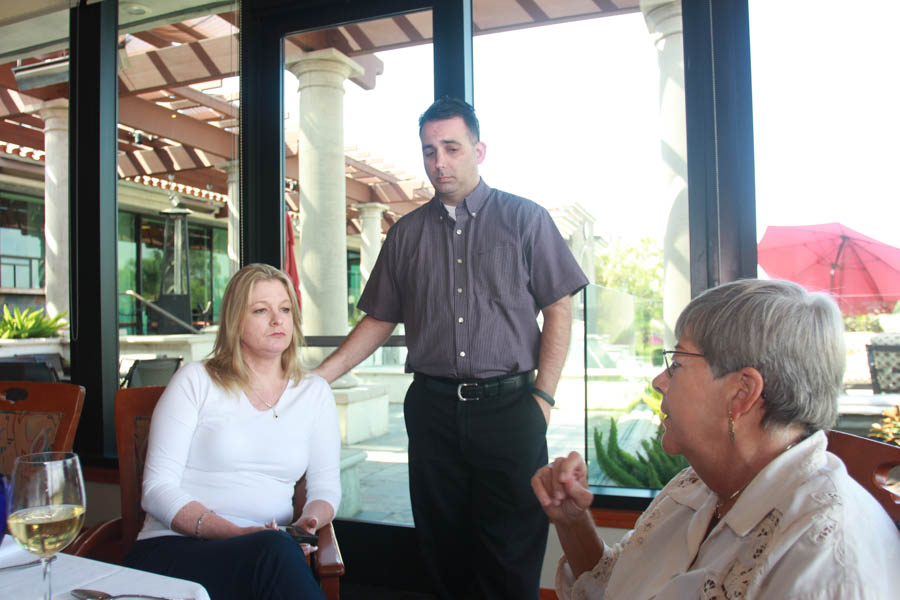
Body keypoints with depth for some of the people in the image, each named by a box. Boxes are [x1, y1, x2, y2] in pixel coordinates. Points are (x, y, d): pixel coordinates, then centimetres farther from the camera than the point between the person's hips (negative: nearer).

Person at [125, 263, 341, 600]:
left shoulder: (315, 393, 13)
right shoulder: (195, 381, 4)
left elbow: (325, 487, 13)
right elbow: (158, 490, -2)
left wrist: (309, 522, -11)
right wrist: (235, 533, -17)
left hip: (265, 557, 3)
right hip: (173, 548, -3)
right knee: (276, 549, -36)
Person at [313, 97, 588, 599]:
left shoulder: (525, 218, 3)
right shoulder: (407, 233, 11)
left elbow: (559, 310, 1)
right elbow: (380, 319, 13)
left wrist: (543, 396, -7)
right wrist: (321, 375, 3)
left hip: (507, 405, -2)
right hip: (433, 404, 3)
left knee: (510, 556, 2)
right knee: (444, 550, 11)